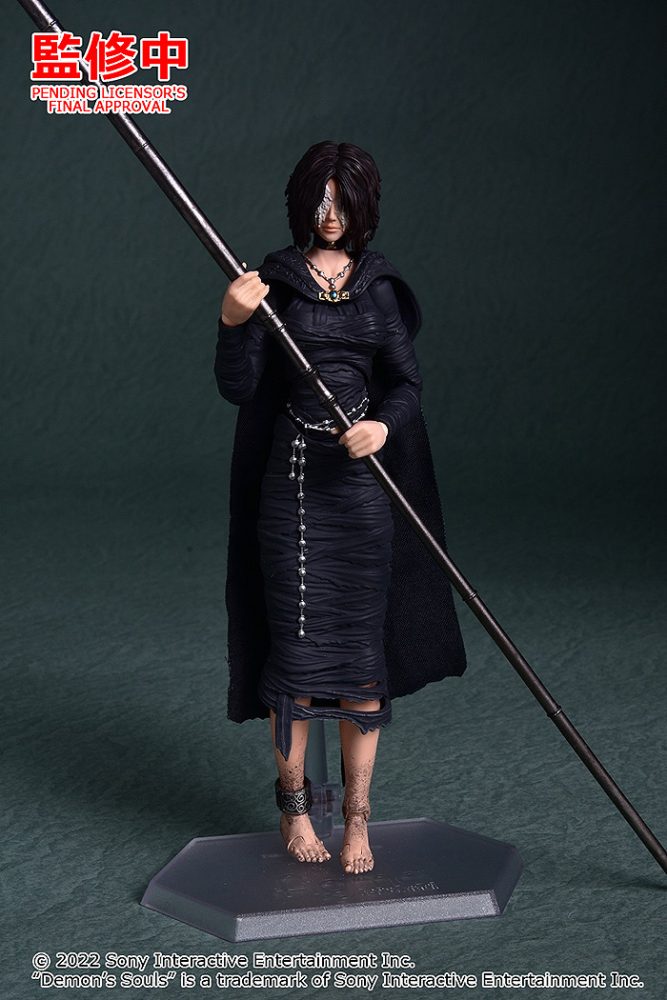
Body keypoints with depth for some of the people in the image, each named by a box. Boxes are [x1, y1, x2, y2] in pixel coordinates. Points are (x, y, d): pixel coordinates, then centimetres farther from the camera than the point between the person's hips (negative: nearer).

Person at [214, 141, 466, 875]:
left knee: (363, 649, 4)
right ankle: (294, 807, 18)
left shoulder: (383, 289, 8)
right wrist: (233, 322, -22)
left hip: (366, 478, 2)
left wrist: (384, 425, -20)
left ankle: (357, 816, 16)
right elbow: (237, 388, -5)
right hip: (293, 477, -2)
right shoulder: (272, 282, 2)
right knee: (297, 643, -1)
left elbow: (407, 381, 1)